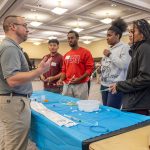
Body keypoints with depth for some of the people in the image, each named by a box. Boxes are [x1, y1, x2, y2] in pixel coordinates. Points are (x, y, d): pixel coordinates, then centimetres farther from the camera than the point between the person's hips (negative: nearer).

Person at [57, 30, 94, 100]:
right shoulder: (66, 55, 14)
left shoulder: (85, 52, -4)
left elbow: (90, 68, -9)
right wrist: (61, 79, 0)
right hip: (67, 85, 5)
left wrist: (79, 79, -19)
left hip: (80, 85, -5)